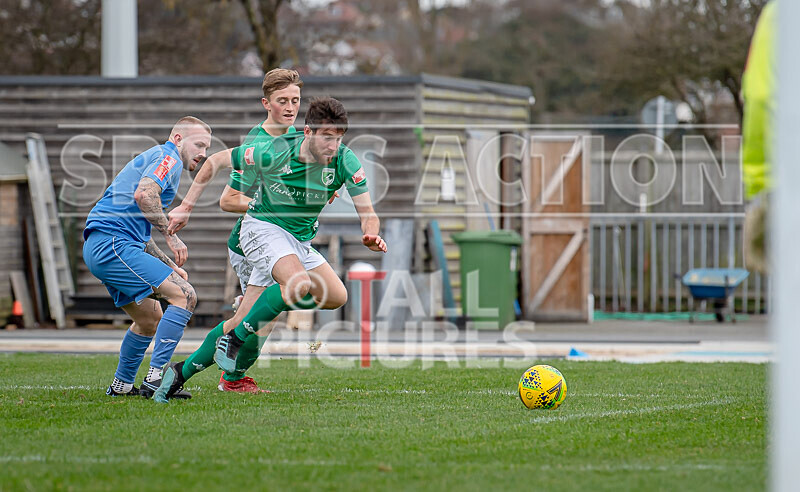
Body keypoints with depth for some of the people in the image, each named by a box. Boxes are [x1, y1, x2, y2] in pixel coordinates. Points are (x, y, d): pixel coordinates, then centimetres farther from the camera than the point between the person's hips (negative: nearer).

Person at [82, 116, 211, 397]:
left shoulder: (152, 158, 29)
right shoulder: (168, 158, -3)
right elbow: (143, 195, -24)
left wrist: (169, 265, 24)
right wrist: (171, 235, -17)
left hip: (98, 248, 11)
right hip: (112, 245, -11)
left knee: (150, 318, 22)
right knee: (184, 295, -17)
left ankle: (122, 385, 31)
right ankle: (156, 377, -23)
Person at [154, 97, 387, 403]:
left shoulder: (345, 162, -14)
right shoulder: (274, 153, -22)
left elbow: (367, 214, -11)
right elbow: (216, 160, -8)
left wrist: (371, 236, -35)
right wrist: (186, 206, -7)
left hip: (300, 241, 6)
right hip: (263, 226, -6)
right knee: (299, 283, -33)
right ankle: (234, 339, -16)